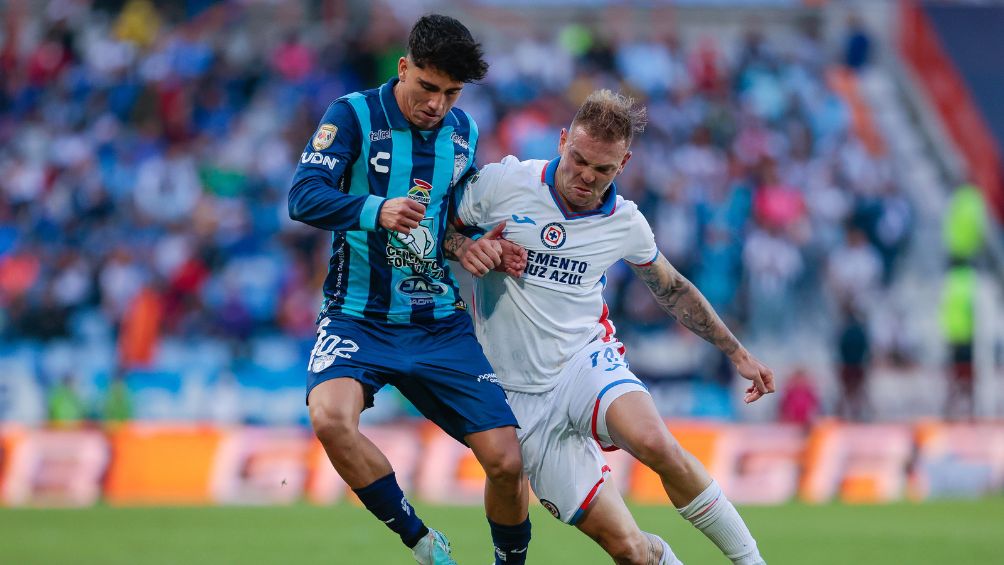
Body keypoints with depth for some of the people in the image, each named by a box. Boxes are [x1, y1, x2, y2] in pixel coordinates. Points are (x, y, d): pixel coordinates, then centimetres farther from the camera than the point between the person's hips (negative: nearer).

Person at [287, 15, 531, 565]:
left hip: (442, 326, 4)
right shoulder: (355, 116, -8)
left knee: (506, 460, -7)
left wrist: (475, 246, -2)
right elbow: (303, 196, -20)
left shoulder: (463, 131, 8)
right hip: (359, 319, -4)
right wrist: (376, 211, -38)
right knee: (330, 417, -33)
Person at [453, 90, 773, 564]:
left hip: (588, 361, 1)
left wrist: (737, 353, 21)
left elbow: (673, 289, 19)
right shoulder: (503, 183, -8)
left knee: (655, 444, -33)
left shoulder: (626, 223, 2)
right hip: (523, 396, -1)